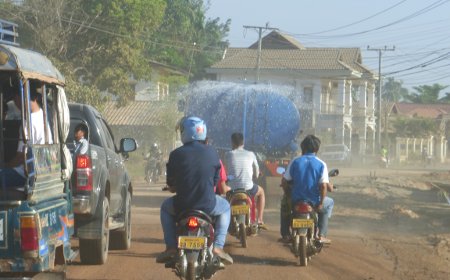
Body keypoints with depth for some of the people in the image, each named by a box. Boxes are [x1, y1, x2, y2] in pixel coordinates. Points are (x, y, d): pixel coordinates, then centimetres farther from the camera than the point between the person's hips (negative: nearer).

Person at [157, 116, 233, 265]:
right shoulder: (211, 152, 0)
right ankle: (218, 247, 14)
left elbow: (171, 186, 4)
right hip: (207, 206, 0)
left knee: (166, 207, 33)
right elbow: (215, 181, 11)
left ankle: (171, 247, 20)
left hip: (182, 206, 0)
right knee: (225, 207, 32)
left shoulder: (176, 154, -5)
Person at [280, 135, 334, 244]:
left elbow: (284, 182, -1)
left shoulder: (295, 162, -1)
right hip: (313, 201, -2)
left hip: (296, 200, 2)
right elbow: (323, 186, -17)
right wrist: (321, 203, -4)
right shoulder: (321, 164, -8)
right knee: (329, 202, 30)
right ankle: (321, 235, 19)